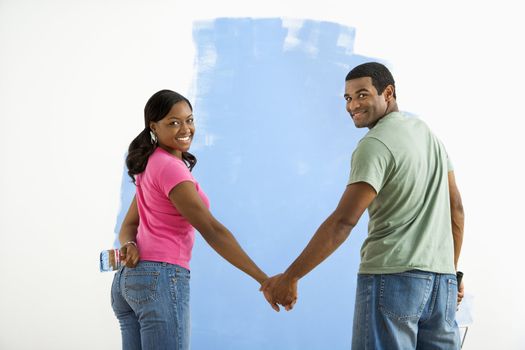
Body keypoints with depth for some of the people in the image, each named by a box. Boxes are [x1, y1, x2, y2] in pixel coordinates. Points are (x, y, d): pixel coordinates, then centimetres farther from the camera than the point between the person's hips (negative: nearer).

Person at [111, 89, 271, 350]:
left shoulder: (152, 164, 16)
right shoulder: (170, 167, -13)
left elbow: (129, 224, 15)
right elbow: (211, 230, -19)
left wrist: (129, 246, -10)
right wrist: (264, 280, -22)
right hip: (161, 278, -9)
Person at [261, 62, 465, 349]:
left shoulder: (374, 145, -9)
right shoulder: (426, 133, 15)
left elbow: (343, 221, -17)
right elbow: (456, 208, 19)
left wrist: (290, 277, -15)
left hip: (391, 276, -7)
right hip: (442, 280, 8)